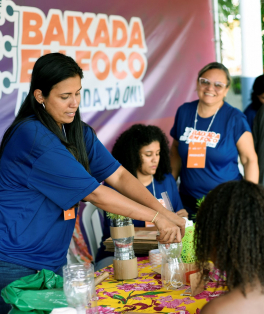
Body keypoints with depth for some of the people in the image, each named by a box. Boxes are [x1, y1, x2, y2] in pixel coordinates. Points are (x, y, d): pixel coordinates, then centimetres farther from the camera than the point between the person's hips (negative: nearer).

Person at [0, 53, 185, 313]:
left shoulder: (79, 133, 6)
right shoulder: (33, 137, -22)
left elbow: (118, 176, -1)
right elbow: (94, 193, -22)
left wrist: (166, 213, -14)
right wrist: (156, 218, -18)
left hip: (52, 260, 8)